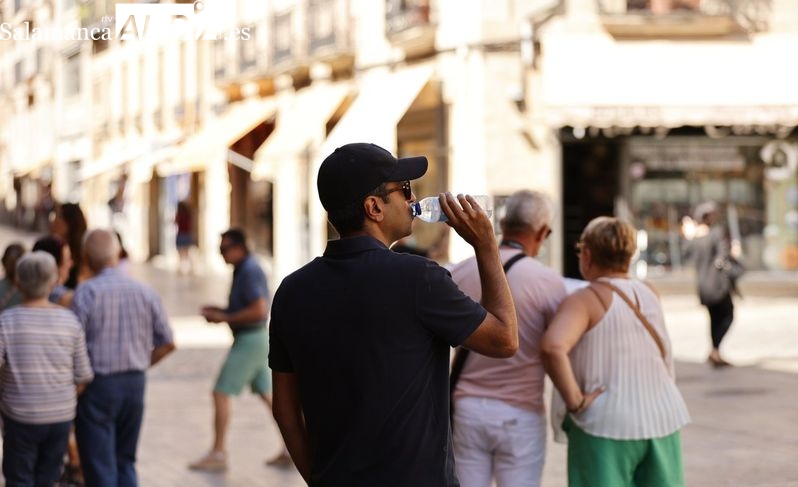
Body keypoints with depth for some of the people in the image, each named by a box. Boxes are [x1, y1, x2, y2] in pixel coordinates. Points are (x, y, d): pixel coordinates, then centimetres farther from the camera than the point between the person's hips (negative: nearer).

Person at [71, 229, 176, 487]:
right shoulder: (146, 292, 0)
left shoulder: (86, 291, -12)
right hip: (135, 383, 4)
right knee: (125, 462, 18)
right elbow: (167, 344, 3)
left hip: (97, 386, -4)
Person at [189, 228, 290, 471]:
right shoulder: (245, 269, 13)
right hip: (255, 339, 10)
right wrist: (220, 311, 9)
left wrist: (224, 318, -19)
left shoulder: (250, 271, -18)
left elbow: (259, 310, -25)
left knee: (221, 393, -6)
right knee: (267, 395, 13)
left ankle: (218, 454, -2)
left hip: (249, 340, -10)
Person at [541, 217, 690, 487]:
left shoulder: (585, 300, -12)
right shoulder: (651, 294, 7)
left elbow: (553, 347, -30)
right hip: (661, 420, 5)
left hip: (605, 425, -5)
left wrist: (574, 401, -19)